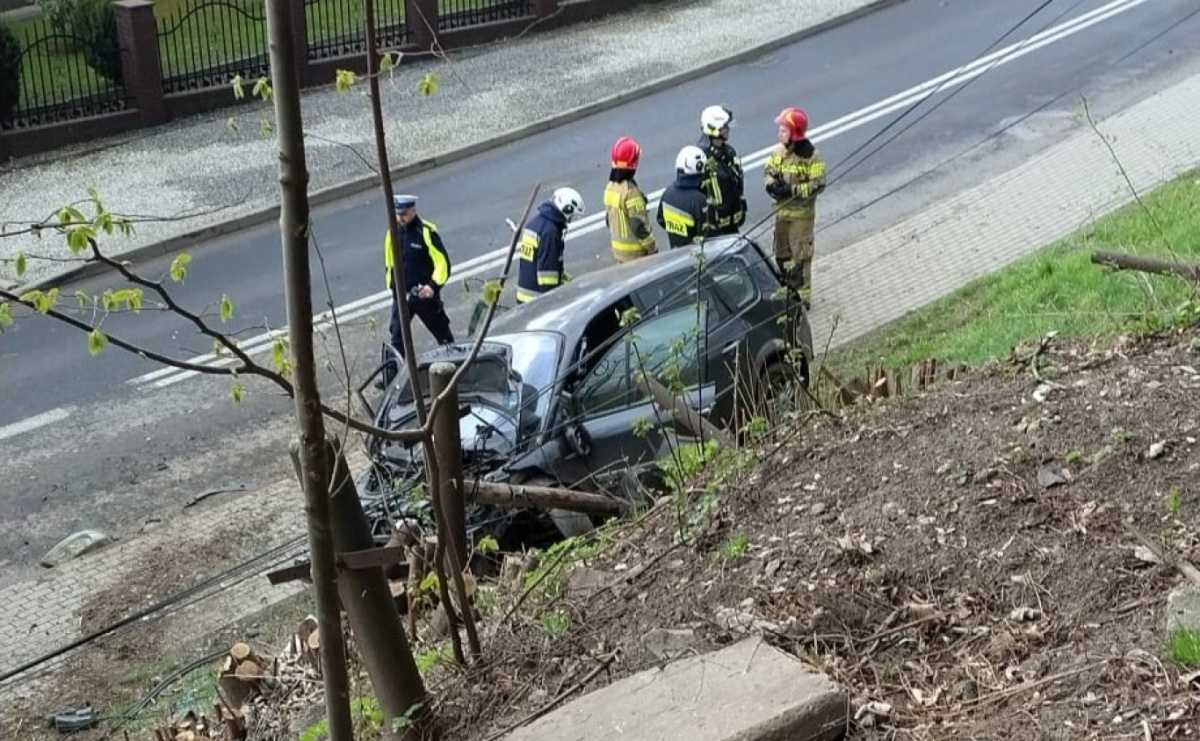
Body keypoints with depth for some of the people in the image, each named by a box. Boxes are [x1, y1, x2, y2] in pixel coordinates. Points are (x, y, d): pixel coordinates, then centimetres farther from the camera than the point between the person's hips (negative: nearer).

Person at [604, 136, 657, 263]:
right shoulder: (630, 191, -24)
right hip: (635, 252, -8)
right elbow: (639, 225, -24)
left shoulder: (610, 187, 2)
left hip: (618, 248, 8)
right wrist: (652, 247, -13)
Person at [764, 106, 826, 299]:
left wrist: (792, 190, -27)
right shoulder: (777, 151, -1)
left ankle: (802, 295, 15)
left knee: (800, 254, 3)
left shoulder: (811, 155, -19)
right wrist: (771, 183, -14)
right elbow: (768, 171, 10)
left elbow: (818, 184, -19)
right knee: (782, 253, 17)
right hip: (781, 211, 6)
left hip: (801, 213, -6)